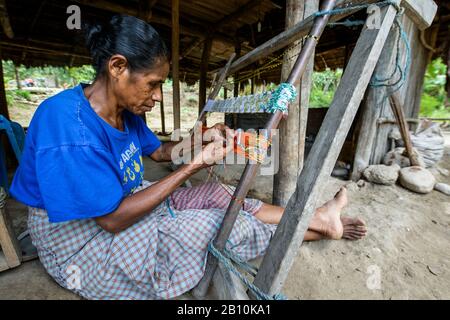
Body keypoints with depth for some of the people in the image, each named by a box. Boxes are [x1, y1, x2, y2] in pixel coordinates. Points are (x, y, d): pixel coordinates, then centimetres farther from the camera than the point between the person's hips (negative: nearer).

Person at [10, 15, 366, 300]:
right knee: (222, 223, -16)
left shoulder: (126, 112, -3)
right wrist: (194, 166, -28)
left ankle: (318, 217, 3)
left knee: (218, 195, -7)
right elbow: (115, 219, -29)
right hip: (89, 244, -7)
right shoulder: (67, 125, -30)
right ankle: (319, 228, 5)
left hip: (130, 201, 8)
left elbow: (159, 152, 10)